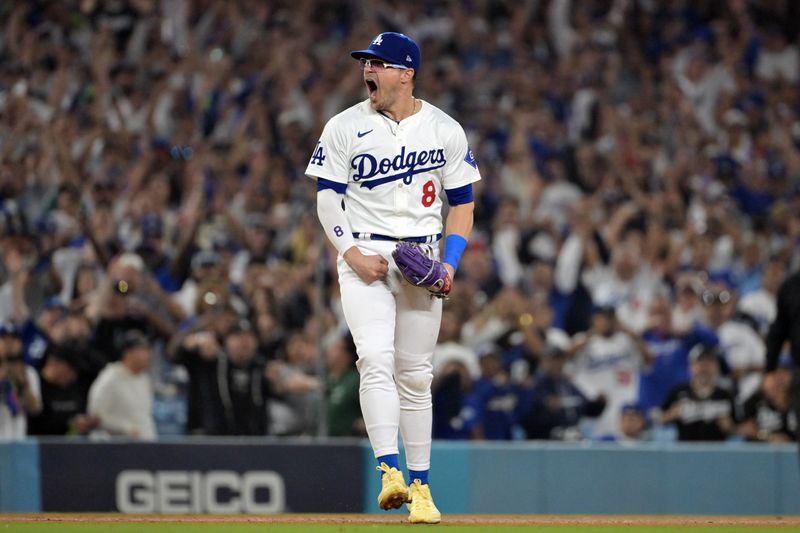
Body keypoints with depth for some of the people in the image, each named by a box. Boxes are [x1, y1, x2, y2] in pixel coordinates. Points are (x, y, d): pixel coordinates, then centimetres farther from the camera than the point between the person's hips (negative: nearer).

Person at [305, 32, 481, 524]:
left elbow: (462, 202, 8)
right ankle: (390, 472, -29)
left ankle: (420, 486, 12)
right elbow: (328, 198, 1)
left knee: (416, 373, 5)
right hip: (365, 256, -1)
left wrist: (450, 263, -5)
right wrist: (352, 254, -13)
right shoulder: (345, 128, 1)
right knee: (376, 358, -19)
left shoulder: (445, 130, 4)